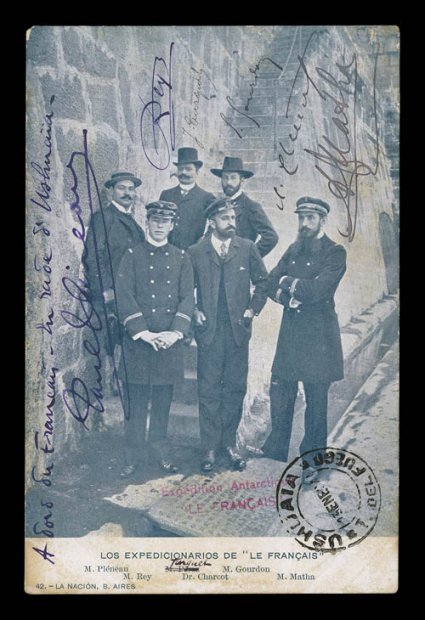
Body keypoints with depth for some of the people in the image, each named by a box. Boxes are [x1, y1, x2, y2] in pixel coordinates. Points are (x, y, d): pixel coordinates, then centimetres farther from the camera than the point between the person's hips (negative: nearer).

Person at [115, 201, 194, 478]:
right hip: (137, 339, -2)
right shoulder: (132, 255, 3)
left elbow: (187, 298, 3)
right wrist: (143, 333, -13)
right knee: (136, 400, 2)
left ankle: (160, 450, 25)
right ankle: (134, 454, 14)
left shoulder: (182, 258, 9)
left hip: (170, 339, 2)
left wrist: (175, 332, -11)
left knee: (163, 398, 10)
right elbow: (125, 297, -4)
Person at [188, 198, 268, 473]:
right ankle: (210, 448, 12)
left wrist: (253, 309, 3)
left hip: (238, 329, 1)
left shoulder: (247, 248, 5)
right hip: (209, 330, -1)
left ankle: (230, 443, 21)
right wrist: (194, 312, -2)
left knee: (235, 388, 8)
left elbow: (262, 282, 12)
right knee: (209, 391, 2)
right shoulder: (196, 252, 2)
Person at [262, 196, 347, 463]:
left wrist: (288, 282, -5)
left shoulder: (335, 252, -6)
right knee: (280, 391, 9)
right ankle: (275, 450, 24)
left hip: (318, 334, -5)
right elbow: (271, 284, 7)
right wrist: (289, 298, -12)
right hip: (290, 331, 5)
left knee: (316, 398, 5)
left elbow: (316, 290, -19)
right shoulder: (294, 249, 13)